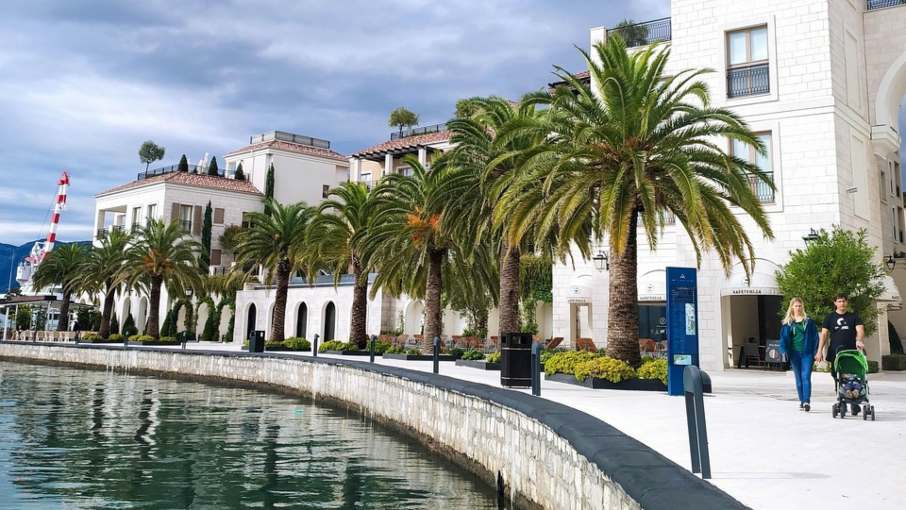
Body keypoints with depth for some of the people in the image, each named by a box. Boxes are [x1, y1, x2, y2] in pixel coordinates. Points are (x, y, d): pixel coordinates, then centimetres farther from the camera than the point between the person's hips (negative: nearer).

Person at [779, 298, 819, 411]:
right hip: (795, 354, 2)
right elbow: (783, 338, 8)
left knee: (806, 377, -12)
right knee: (798, 379, 9)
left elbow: (815, 336, 3)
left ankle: (807, 401, -16)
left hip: (807, 353, -2)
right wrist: (785, 351, -4)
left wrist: (815, 352, -4)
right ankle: (802, 401, 17)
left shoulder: (808, 321, 4)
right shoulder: (787, 323, 7)